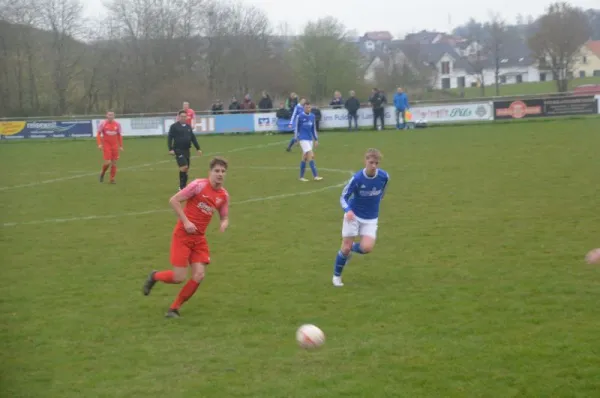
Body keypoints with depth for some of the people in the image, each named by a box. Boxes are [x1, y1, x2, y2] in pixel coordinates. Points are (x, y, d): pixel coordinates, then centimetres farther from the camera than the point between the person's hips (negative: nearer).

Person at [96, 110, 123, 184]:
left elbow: (119, 135, 11)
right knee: (108, 162, -12)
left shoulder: (117, 124, 2)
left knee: (114, 163, 1)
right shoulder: (103, 123, -4)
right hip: (106, 145, -3)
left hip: (115, 145, 3)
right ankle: (102, 173, 18)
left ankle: (112, 179, 11)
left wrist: (121, 146, 9)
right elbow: (98, 134, 1)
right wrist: (99, 144, -11)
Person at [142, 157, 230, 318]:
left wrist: (224, 224, -9)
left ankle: (174, 308, 10)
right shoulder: (199, 185, -14)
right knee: (179, 277, -9)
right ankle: (154, 276, 24)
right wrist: (186, 222, -18)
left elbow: (224, 217, 15)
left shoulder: (224, 195, 4)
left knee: (199, 277, -7)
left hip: (199, 238, 5)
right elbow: (173, 200, -13)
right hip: (182, 235, -5)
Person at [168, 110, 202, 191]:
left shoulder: (188, 126, 13)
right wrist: (170, 149, -16)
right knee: (184, 167, -17)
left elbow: (193, 138, 18)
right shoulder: (174, 126, -4)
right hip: (178, 150, -6)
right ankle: (182, 186, -7)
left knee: (186, 169, 8)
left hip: (186, 150, 6)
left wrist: (198, 148, 15)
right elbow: (170, 138, -7)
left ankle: (183, 186, 19)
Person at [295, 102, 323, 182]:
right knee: (311, 155, -15)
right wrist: (297, 139, -5)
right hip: (303, 138, -6)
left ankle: (301, 177, 18)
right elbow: (296, 128, -3)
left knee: (305, 158, 10)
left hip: (310, 139, 6)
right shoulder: (299, 116, -7)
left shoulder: (312, 116, 8)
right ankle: (315, 176, -18)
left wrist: (316, 139, 14)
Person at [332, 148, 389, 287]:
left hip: (371, 218, 2)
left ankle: (352, 247, 20)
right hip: (354, 215, -2)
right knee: (346, 248, -3)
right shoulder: (357, 178, -21)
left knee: (367, 248, -16)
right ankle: (337, 276, 20)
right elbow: (344, 197, -13)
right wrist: (348, 210, -32)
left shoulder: (384, 176, -14)